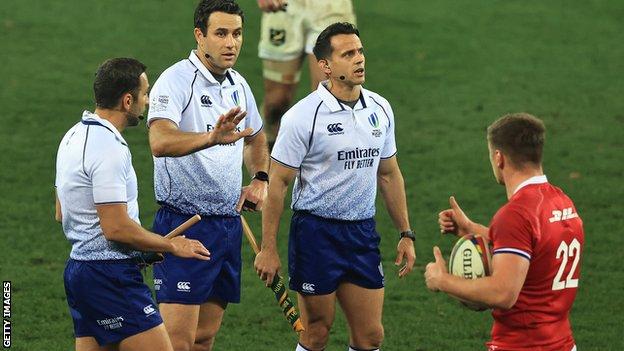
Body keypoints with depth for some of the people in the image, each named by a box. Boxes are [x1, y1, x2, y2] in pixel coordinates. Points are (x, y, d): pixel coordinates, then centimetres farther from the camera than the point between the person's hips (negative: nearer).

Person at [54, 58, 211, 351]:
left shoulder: (74, 137, 13)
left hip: (79, 265, 10)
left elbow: (61, 214, 21)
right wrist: (172, 246, -8)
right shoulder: (109, 150, -19)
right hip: (111, 276, -10)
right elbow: (117, 227, -22)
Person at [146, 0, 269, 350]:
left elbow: (255, 138, 31)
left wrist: (260, 179, 12)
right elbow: (160, 141, -32)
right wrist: (213, 138, -48)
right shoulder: (176, 80, -14)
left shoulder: (238, 84, 11)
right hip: (185, 225, -8)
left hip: (229, 225, 8)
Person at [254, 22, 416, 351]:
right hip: (315, 234, -5)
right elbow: (278, 182, -9)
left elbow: (389, 175, 15)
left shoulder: (380, 109, 5)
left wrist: (405, 234, 14)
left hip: (363, 234, 5)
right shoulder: (303, 116, -12)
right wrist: (268, 248, -10)